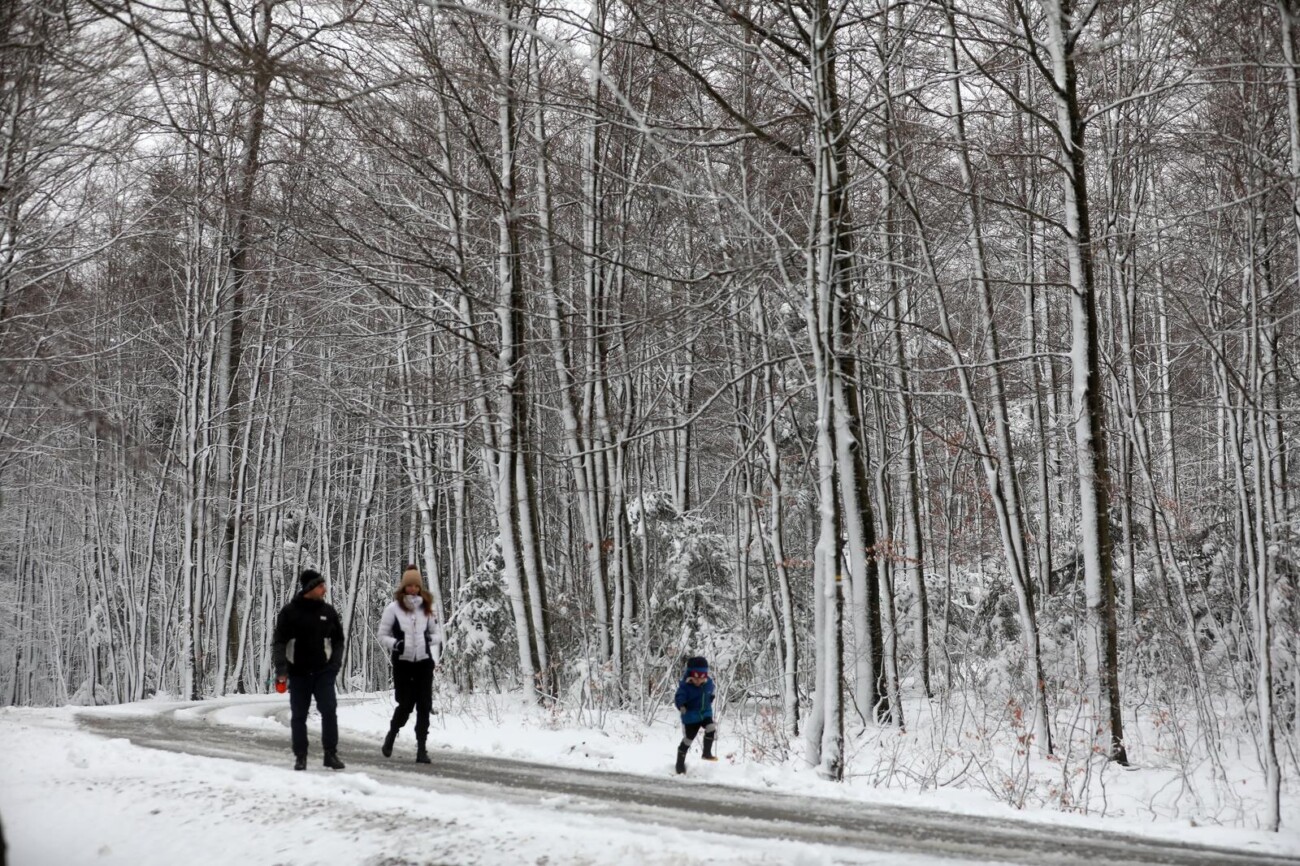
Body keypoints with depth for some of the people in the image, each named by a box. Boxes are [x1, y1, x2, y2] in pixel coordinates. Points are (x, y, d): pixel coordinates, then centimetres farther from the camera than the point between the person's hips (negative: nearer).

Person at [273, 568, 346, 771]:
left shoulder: (328, 611, 4)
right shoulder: (289, 612, -5)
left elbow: (338, 640, 12)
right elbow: (278, 641, -4)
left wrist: (335, 664, 0)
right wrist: (281, 668, -13)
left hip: (324, 672, 1)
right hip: (299, 672, -1)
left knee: (329, 711, -8)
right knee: (298, 715, 5)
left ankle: (331, 754, 0)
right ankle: (300, 756, 15)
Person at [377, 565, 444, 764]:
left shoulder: (426, 607, 7)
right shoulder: (394, 608, -4)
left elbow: (437, 632, 18)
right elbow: (382, 635, 0)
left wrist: (432, 639, -3)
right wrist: (395, 643, -18)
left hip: (424, 662, 3)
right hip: (402, 662, -3)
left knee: (424, 705, -1)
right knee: (405, 704, -2)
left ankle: (421, 749, 4)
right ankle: (391, 734, 28)